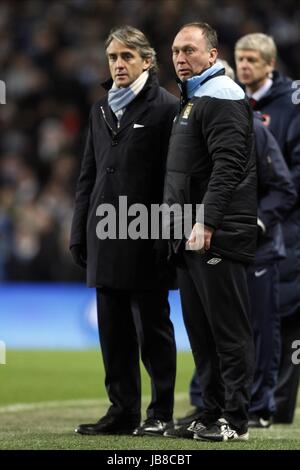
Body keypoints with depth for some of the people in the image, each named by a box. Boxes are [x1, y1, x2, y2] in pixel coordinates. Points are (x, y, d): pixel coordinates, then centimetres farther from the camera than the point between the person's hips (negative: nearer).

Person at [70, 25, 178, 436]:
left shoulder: (165, 108, -5)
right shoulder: (101, 110, 16)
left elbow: (173, 176, -9)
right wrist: (80, 233, 12)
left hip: (146, 240, -6)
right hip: (106, 239, 6)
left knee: (153, 329, 0)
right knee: (114, 332, 7)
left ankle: (161, 412, 8)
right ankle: (123, 410, 13)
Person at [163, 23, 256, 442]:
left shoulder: (222, 96, -9)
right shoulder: (192, 99, 22)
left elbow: (228, 166, -20)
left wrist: (206, 221, -26)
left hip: (219, 235, -10)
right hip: (191, 236, 10)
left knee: (228, 331, -7)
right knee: (200, 330, 12)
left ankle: (235, 420, -5)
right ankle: (213, 411, 17)